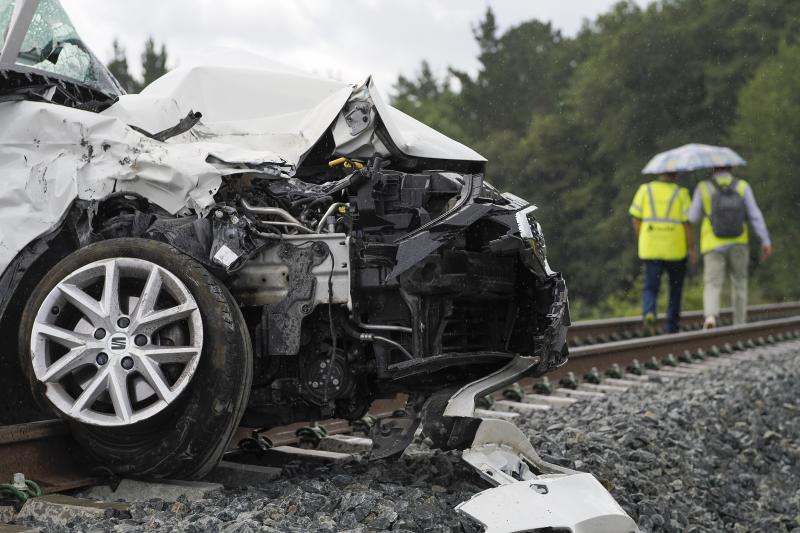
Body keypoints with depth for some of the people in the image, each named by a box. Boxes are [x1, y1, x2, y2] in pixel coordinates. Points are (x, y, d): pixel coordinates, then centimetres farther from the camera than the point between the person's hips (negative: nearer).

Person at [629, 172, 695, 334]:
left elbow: (635, 218, 1)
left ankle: (649, 313, -25)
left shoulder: (645, 189, 2)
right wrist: (691, 248, -2)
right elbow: (687, 222, -9)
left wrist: (641, 241, 12)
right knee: (675, 288, 16)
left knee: (651, 288, 4)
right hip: (676, 248, -1)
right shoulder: (681, 193, -4)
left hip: (650, 249, 1)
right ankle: (672, 327, 18)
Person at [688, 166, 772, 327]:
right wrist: (766, 242, -5)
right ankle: (739, 324, 20)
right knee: (739, 281, 20)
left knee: (712, 286, -2)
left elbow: (693, 218, 0)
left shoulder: (703, 188, -6)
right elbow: (755, 216, -8)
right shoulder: (742, 186, -3)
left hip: (714, 246, -1)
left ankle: (710, 316, -31)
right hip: (738, 244, 2)